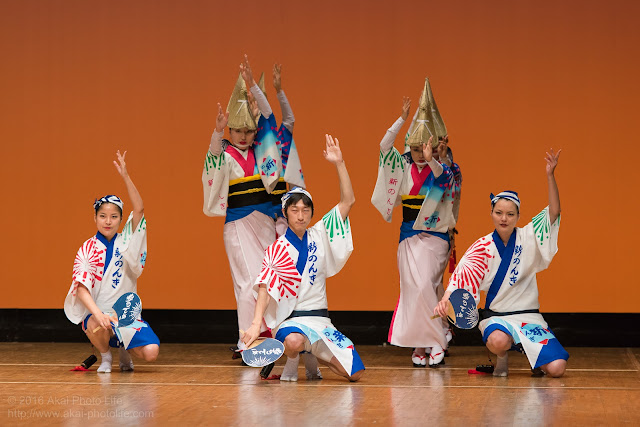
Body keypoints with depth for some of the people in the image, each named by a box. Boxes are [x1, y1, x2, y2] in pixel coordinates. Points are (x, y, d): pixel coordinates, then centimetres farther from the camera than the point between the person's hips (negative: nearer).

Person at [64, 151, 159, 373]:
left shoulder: (125, 242, 5)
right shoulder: (87, 249, 0)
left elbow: (139, 210, -11)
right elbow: (81, 287, -12)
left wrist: (125, 176, -22)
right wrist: (98, 313, -31)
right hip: (97, 313, -2)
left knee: (150, 352, -21)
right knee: (99, 327, -39)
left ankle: (125, 349, 16)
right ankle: (105, 356, -2)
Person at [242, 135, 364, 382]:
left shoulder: (319, 236, 8)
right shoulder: (277, 249, -4)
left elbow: (348, 201, 5)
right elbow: (264, 287, -14)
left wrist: (339, 163, -5)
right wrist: (256, 323, -29)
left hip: (320, 319, 5)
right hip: (290, 320, -5)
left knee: (355, 373, -8)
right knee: (294, 341, -42)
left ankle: (314, 356, 21)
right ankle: (292, 361, -4)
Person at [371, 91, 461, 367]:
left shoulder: (440, 168, -3)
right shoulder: (404, 166, 7)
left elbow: (442, 180, -25)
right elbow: (384, 145, -3)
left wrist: (432, 160, -43)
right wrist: (403, 118, -10)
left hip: (434, 234, -3)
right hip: (409, 234, 3)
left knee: (424, 284, -15)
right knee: (412, 286, -2)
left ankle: (435, 340, -9)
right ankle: (420, 344, 3)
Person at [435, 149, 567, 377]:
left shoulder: (528, 238, 0)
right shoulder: (483, 247, -2)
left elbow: (554, 212, -11)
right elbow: (461, 276, -14)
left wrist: (550, 175, -23)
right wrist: (446, 300, -34)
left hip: (528, 316, 1)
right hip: (495, 316, -1)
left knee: (556, 368, -17)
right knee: (498, 341, -39)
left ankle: (531, 352, 18)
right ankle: (502, 358, -1)